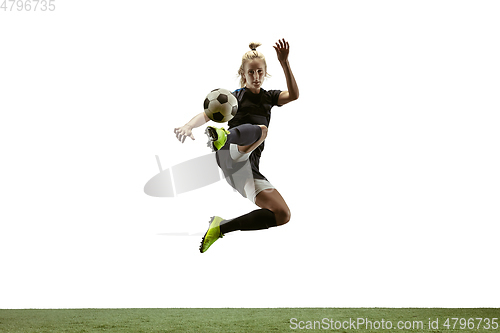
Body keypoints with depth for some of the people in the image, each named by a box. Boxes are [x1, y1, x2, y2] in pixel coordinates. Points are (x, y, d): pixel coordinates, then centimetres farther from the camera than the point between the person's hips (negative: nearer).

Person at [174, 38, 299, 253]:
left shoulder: (269, 97, 27)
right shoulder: (235, 96, 16)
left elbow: (293, 95, 5)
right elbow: (208, 114, 0)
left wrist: (284, 62, -8)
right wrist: (189, 126, -23)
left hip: (248, 168, 5)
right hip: (231, 155, -5)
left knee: (282, 215, -7)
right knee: (259, 129, -38)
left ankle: (222, 227, -4)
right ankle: (222, 138, -73)